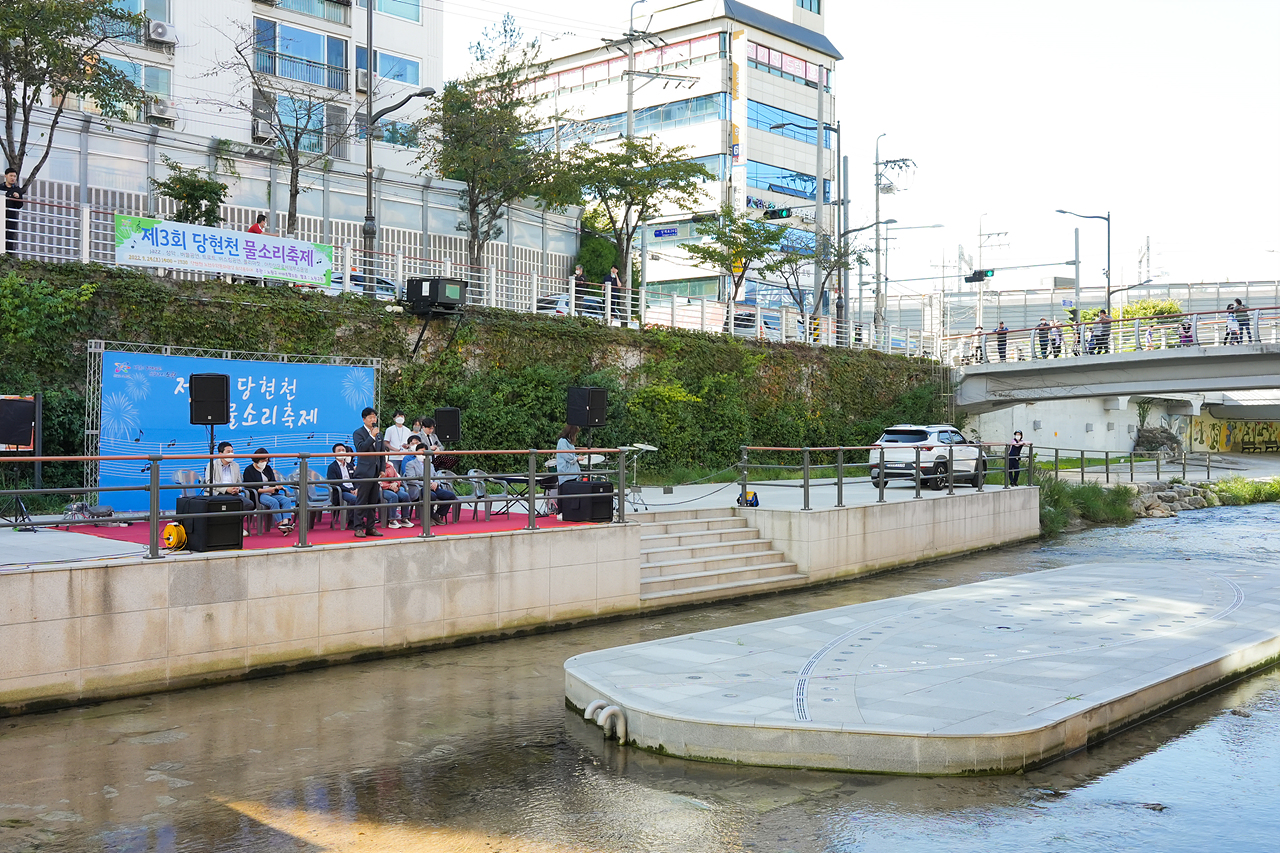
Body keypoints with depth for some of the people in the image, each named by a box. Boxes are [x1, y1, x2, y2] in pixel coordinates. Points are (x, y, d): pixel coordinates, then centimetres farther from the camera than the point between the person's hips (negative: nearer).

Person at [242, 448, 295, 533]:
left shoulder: (268, 468, 21)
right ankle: (280, 524, -38)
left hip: (271, 494, 6)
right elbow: (249, 487, -7)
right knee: (274, 502, -35)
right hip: (258, 495, -6)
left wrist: (276, 487, -10)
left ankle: (285, 522, -42)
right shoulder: (249, 470, 2)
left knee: (286, 500, -23)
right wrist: (265, 490, -17)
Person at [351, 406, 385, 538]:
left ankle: (370, 527, 15)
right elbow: (360, 448, -19)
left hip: (375, 472, 6)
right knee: (361, 501, -5)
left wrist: (382, 469, 10)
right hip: (364, 472, -6)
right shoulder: (358, 433, -2)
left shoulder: (378, 434, 16)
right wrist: (372, 436, -19)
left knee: (373, 501, 9)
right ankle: (359, 528, -1)